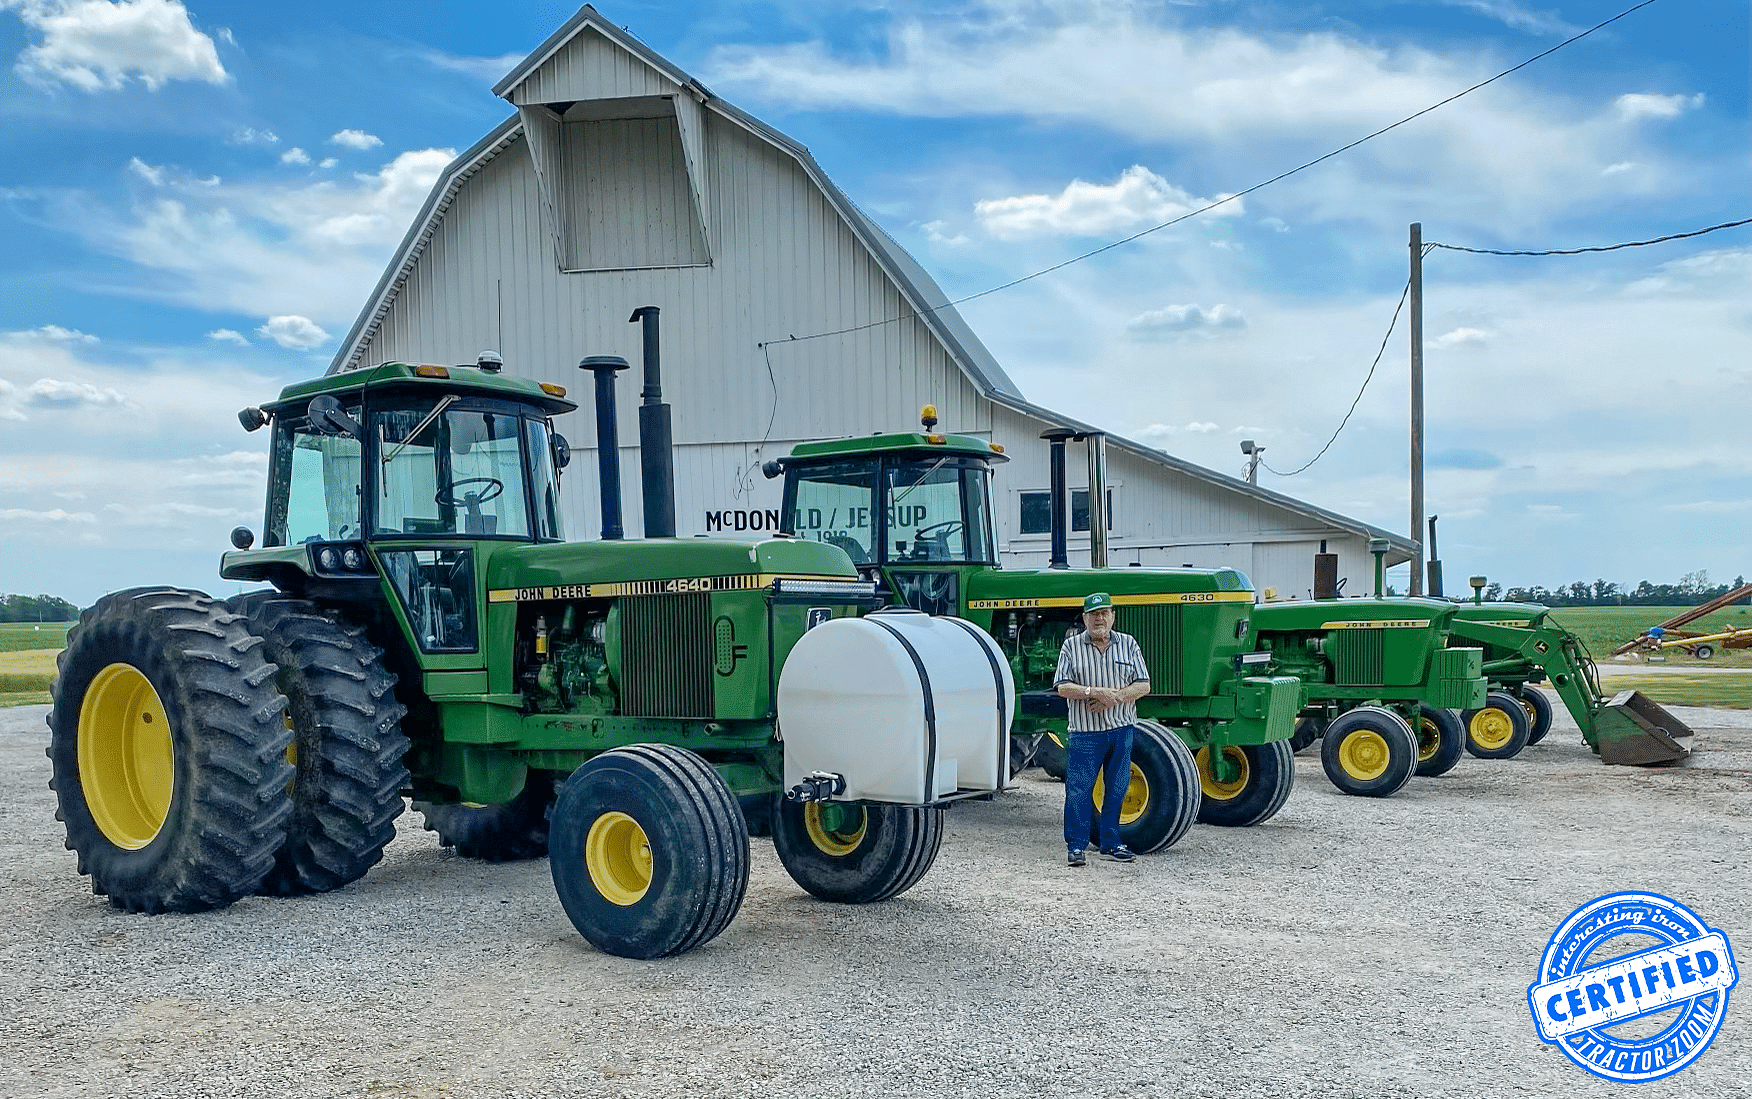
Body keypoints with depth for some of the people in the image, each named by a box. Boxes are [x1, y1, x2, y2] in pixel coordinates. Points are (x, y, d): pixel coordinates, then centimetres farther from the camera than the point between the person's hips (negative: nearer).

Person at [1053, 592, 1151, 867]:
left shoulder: (1128, 644, 8)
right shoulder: (1071, 646, 2)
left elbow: (1143, 686, 3)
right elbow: (1062, 687, -5)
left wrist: (1115, 696, -13)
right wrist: (1095, 693, -18)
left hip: (1121, 731, 3)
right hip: (1085, 732, -2)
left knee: (1117, 789, 8)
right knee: (1078, 790, -3)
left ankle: (1111, 844, 20)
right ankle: (1075, 846, 7)